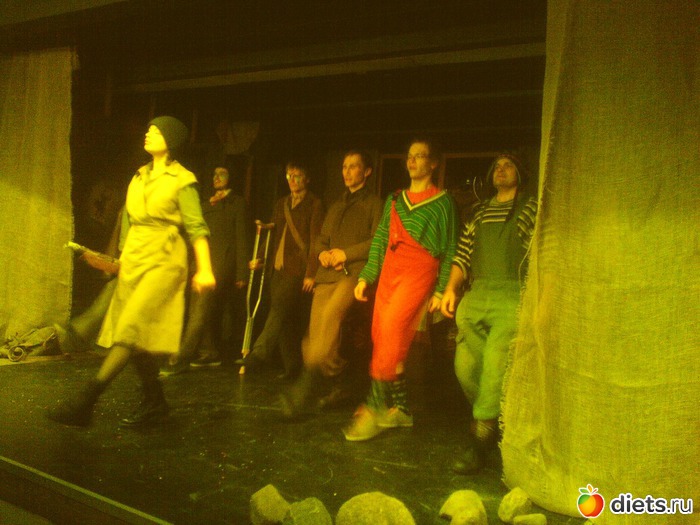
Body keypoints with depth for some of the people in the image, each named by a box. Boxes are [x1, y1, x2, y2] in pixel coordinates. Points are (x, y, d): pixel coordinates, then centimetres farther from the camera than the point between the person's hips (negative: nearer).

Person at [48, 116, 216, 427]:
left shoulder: (181, 180, -2)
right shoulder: (139, 177, 16)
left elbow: (196, 227, -8)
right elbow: (128, 220, 20)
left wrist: (204, 269, -15)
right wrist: (123, 255, 15)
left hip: (164, 261, -7)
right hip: (133, 259, 7)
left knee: (132, 329, -16)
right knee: (138, 338, 5)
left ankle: (85, 402, -20)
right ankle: (154, 402, 15)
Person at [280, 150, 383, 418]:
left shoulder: (374, 203, 8)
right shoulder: (337, 206, 29)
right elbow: (321, 240, 28)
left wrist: (346, 253, -8)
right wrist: (323, 253, 5)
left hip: (355, 273, -6)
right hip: (327, 275, 7)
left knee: (329, 316, -32)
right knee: (314, 338, -4)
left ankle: (308, 385, -35)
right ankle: (340, 385, 14)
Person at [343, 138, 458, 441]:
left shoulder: (442, 203, 5)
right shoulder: (394, 200, 20)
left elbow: (450, 251, 2)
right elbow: (379, 240, 18)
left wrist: (441, 290, -7)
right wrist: (366, 277, 10)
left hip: (419, 272, -6)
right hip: (389, 271, 6)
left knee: (392, 325, -25)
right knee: (381, 337, 1)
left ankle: (376, 405, -20)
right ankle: (399, 409, 14)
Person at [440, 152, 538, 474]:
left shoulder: (531, 210, 9)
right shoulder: (479, 213, 23)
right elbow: (463, 254, 19)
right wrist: (451, 288, 4)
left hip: (512, 296, -5)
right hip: (475, 297, 5)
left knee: (494, 365, -17)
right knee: (465, 367, 0)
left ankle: (480, 441, -8)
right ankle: (492, 422, 24)